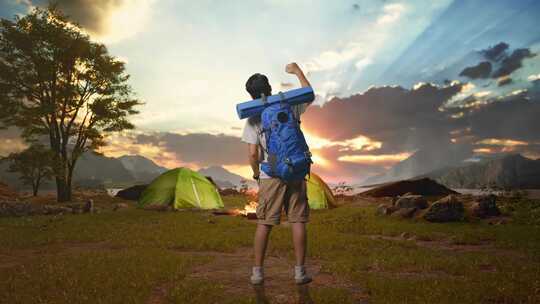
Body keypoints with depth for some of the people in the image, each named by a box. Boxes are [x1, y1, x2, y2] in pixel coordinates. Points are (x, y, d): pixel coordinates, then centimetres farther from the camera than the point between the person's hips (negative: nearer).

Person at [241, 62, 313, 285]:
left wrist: (256, 174, 8)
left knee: (264, 224, 7)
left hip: (270, 176, -1)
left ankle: (257, 272, 14)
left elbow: (253, 153, -9)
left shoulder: (252, 120, -4)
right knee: (298, 222, 6)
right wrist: (297, 71, 30)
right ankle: (300, 271, 12)